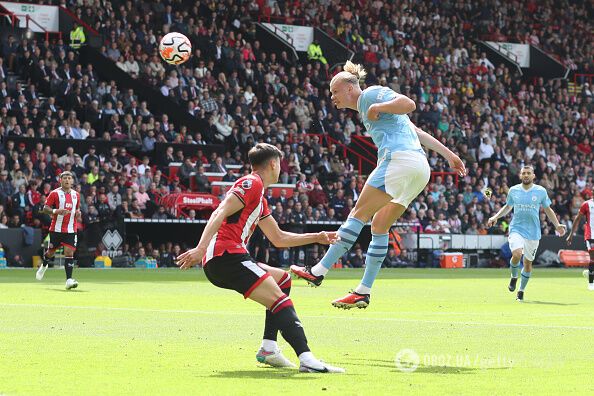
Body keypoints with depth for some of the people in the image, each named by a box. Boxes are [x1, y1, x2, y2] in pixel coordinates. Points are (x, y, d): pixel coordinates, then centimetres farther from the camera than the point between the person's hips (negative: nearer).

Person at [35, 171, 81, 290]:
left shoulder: (76, 195, 10)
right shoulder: (55, 193, -4)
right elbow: (45, 209, -6)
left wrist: (78, 213, 3)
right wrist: (56, 211, -24)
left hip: (71, 230, 2)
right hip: (56, 228, -2)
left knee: (69, 252, -11)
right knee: (51, 251, 11)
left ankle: (69, 280, -15)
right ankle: (44, 266, 45)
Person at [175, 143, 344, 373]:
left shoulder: (259, 199, 29)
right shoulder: (252, 184, -3)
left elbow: (279, 239, 36)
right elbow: (220, 213, -17)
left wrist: (318, 237, 38)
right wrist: (201, 248, -28)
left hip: (221, 261, 11)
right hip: (225, 256, -11)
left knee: (282, 279, 24)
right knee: (280, 301, -19)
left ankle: (268, 348, 12)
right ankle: (306, 359, -36)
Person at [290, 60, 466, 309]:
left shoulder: (371, 94, 4)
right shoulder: (366, 110, 31)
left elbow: (409, 104, -11)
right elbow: (417, 132, 30)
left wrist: (376, 107, -4)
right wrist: (448, 155, 28)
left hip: (400, 158, -10)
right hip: (420, 169, 10)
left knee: (360, 213, -10)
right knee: (379, 226, 9)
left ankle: (319, 271, -13)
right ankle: (363, 292, 6)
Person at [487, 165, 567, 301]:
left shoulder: (541, 191, 1)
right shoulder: (513, 190, 4)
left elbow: (548, 209, 12)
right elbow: (508, 206, 21)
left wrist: (557, 225, 3)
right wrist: (495, 217, 9)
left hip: (533, 232, 1)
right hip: (516, 229, -1)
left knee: (528, 262, 7)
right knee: (516, 254, -24)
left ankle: (521, 290, 25)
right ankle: (514, 277, 7)